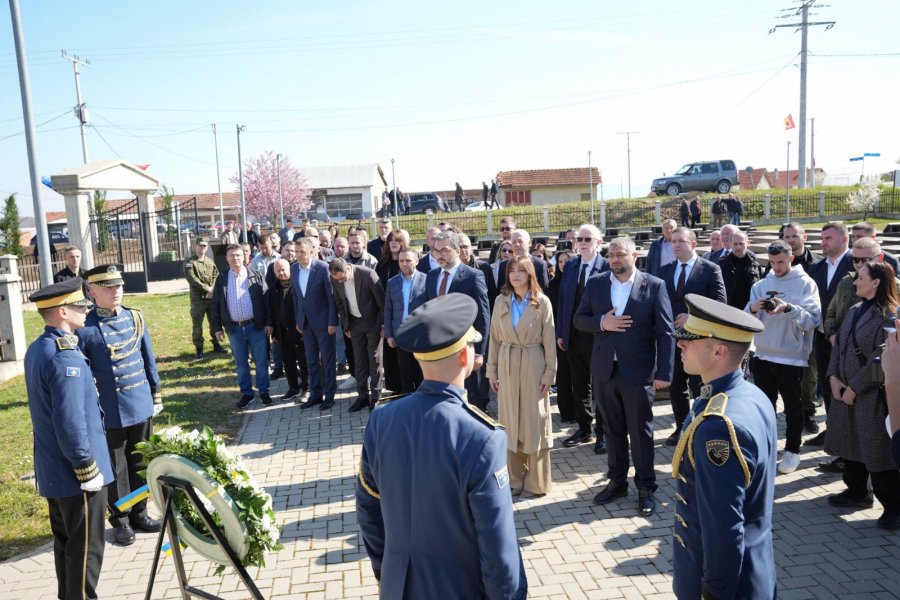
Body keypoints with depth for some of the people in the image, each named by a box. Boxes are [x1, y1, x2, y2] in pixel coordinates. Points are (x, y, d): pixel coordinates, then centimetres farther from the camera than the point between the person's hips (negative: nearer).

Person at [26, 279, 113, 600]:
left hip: (52, 470, 10)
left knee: (65, 541, 22)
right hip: (74, 473, -10)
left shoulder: (36, 349, 6)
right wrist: (88, 470, -17)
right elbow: (71, 424, -27)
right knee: (86, 548, 5)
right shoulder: (66, 359, -25)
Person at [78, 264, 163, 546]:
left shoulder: (135, 317, 3)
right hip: (110, 414, -4)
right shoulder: (84, 327, -13)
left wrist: (155, 393, 12)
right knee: (116, 468, 10)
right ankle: (120, 520, 27)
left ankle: (139, 513, 32)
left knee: (140, 463, 16)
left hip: (141, 407, 5)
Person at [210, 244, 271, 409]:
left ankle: (264, 391, 18)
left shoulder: (255, 276, 0)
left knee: (261, 361, 5)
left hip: (255, 326, -2)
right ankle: (246, 393, 22)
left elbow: (266, 299, -1)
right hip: (234, 328, 2)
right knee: (241, 363, 10)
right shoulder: (221, 279, 5)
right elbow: (216, 305, 7)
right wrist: (217, 327, 1)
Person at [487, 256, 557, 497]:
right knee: (510, 422, 9)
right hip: (507, 366, 3)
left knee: (534, 422, 5)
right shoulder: (501, 301, 3)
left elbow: (549, 341, -4)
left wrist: (549, 373, -6)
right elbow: (495, 337, 6)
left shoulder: (542, 302, -5)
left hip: (533, 366, -3)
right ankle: (515, 478, 22)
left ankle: (535, 482, 16)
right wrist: (491, 370, 4)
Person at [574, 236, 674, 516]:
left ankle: (646, 488, 22)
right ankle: (617, 481, 30)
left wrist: (663, 372, -12)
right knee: (613, 430, 15)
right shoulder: (595, 283, 4)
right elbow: (579, 319, 7)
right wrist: (601, 323, -14)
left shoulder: (654, 286, -6)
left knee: (641, 432, 7)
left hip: (638, 372, -3)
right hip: (605, 369, 4)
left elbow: (665, 333, -7)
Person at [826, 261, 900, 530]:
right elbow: (839, 344, 10)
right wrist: (834, 377, -2)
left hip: (872, 394, -8)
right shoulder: (854, 311, 11)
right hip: (845, 391, 8)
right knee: (850, 443, 17)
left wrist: (854, 388, -15)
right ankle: (857, 492, 32)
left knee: (877, 451, -3)